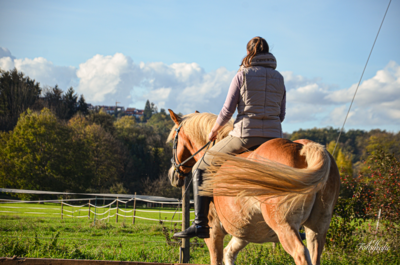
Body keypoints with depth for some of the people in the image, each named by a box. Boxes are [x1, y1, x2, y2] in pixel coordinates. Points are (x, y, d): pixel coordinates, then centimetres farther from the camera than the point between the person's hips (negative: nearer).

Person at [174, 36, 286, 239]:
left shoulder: (243, 75, -3)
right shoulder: (279, 78, 10)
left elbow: (227, 110, -4)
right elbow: (281, 115, 13)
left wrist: (213, 131, 12)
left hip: (244, 136, -5)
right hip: (273, 137, 5)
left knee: (200, 169, 10)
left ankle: (201, 224, -1)